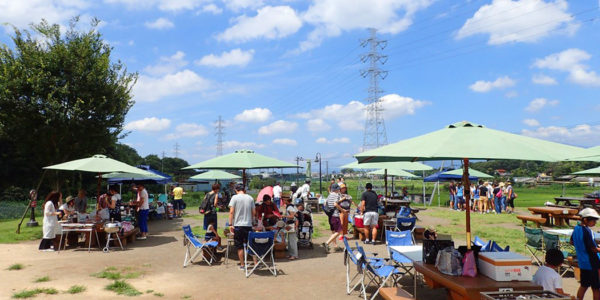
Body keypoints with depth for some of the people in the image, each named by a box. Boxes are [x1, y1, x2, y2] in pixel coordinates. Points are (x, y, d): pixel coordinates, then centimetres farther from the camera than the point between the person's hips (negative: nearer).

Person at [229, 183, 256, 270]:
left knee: (240, 246, 6)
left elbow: (231, 212, -10)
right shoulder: (250, 198, 5)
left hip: (238, 225, -3)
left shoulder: (235, 197, -5)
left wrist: (230, 224, -6)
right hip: (248, 225, 3)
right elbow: (254, 212, 8)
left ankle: (242, 265, 11)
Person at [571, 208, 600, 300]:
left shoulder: (576, 228, 3)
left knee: (583, 285, 18)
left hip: (582, 262, 8)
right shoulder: (587, 231, -21)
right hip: (591, 263, -8)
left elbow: (572, 242, 17)